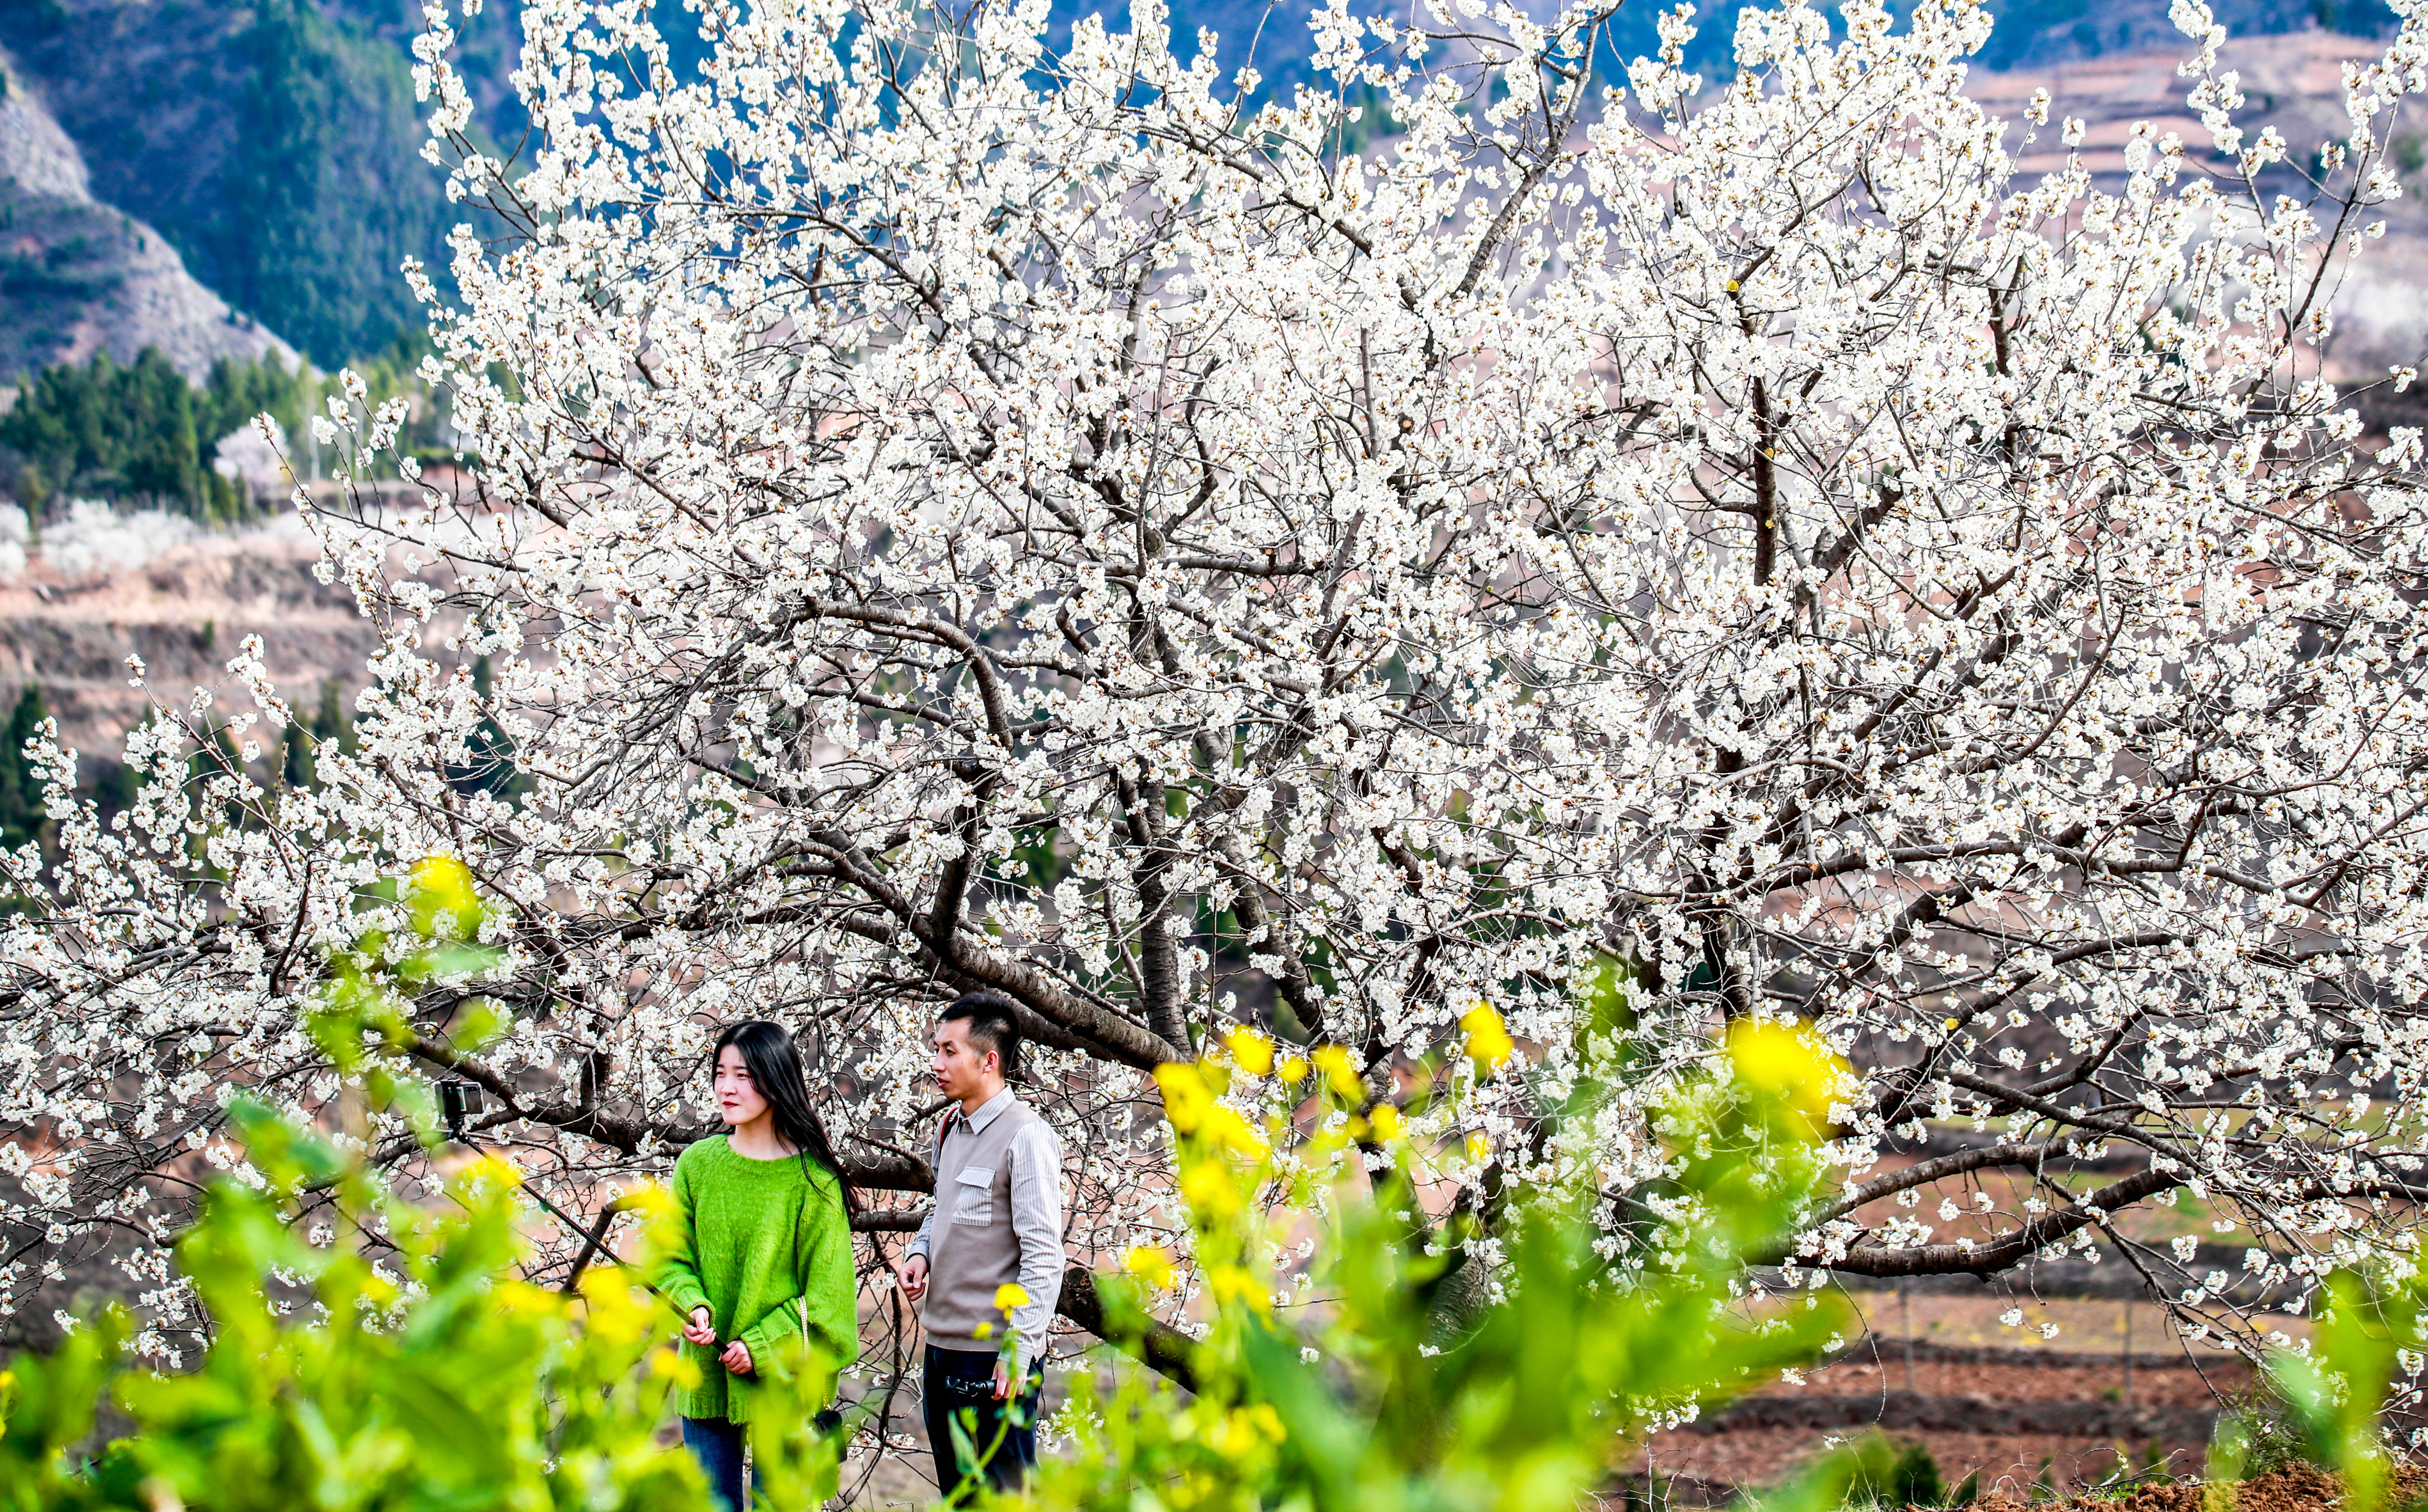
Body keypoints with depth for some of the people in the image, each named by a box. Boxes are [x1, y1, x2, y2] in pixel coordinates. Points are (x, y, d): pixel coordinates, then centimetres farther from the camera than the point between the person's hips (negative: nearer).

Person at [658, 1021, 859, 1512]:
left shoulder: (812, 1177, -7)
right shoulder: (698, 1163, 4)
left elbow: (824, 1287, -5)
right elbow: (673, 1259, 8)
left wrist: (761, 1345, -12)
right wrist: (694, 1307, -12)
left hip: (780, 1378, -3)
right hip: (706, 1375, 3)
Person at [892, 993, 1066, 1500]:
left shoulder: (1026, 1137, -14)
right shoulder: (949, 1128, 11)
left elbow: (1043, 1256, -17)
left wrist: (1018, 1350, -21)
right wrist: (919, 1252, 6)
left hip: (995, 1359, -8)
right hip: (942, 1346, 8)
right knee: (957, 1496, 15)